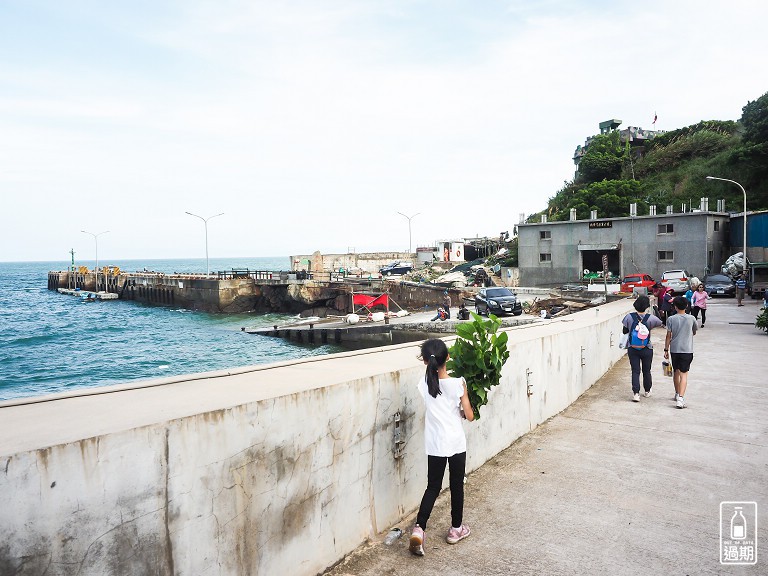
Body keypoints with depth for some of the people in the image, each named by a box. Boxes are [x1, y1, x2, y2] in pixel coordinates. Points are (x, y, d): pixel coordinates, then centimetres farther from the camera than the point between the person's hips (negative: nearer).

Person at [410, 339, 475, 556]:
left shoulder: (424, 384, -8)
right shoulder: (458, 383, -15)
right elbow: (470, 416, -8)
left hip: (435, 445, 2)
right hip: (456, 443, -2)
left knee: (433, 487, 13)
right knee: (456, 486, 15)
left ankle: (418, 528, -1)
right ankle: (456, 528, 30)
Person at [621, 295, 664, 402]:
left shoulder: (629, 317, -10)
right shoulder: (650, 318, -12)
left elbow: (624, 331, 0)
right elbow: (660, 323, 7)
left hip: (632, 349, 0)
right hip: (647, 349, 0)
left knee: (635, 371, 4)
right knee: (646, 371, 17)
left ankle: (636, 393, -6)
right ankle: (647, 391, 34)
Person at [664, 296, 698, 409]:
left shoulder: (671, 319, -6)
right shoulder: (691, 318, -4)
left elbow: (668, 336, -3)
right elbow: (694, 332, 13)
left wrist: (666, 350, 5)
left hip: (674, 349, 1)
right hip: (687, 350, -1)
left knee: (676, 372, 18)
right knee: (683, 374, -4)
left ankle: (677, 394, 34)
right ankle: (680, 398, -17)